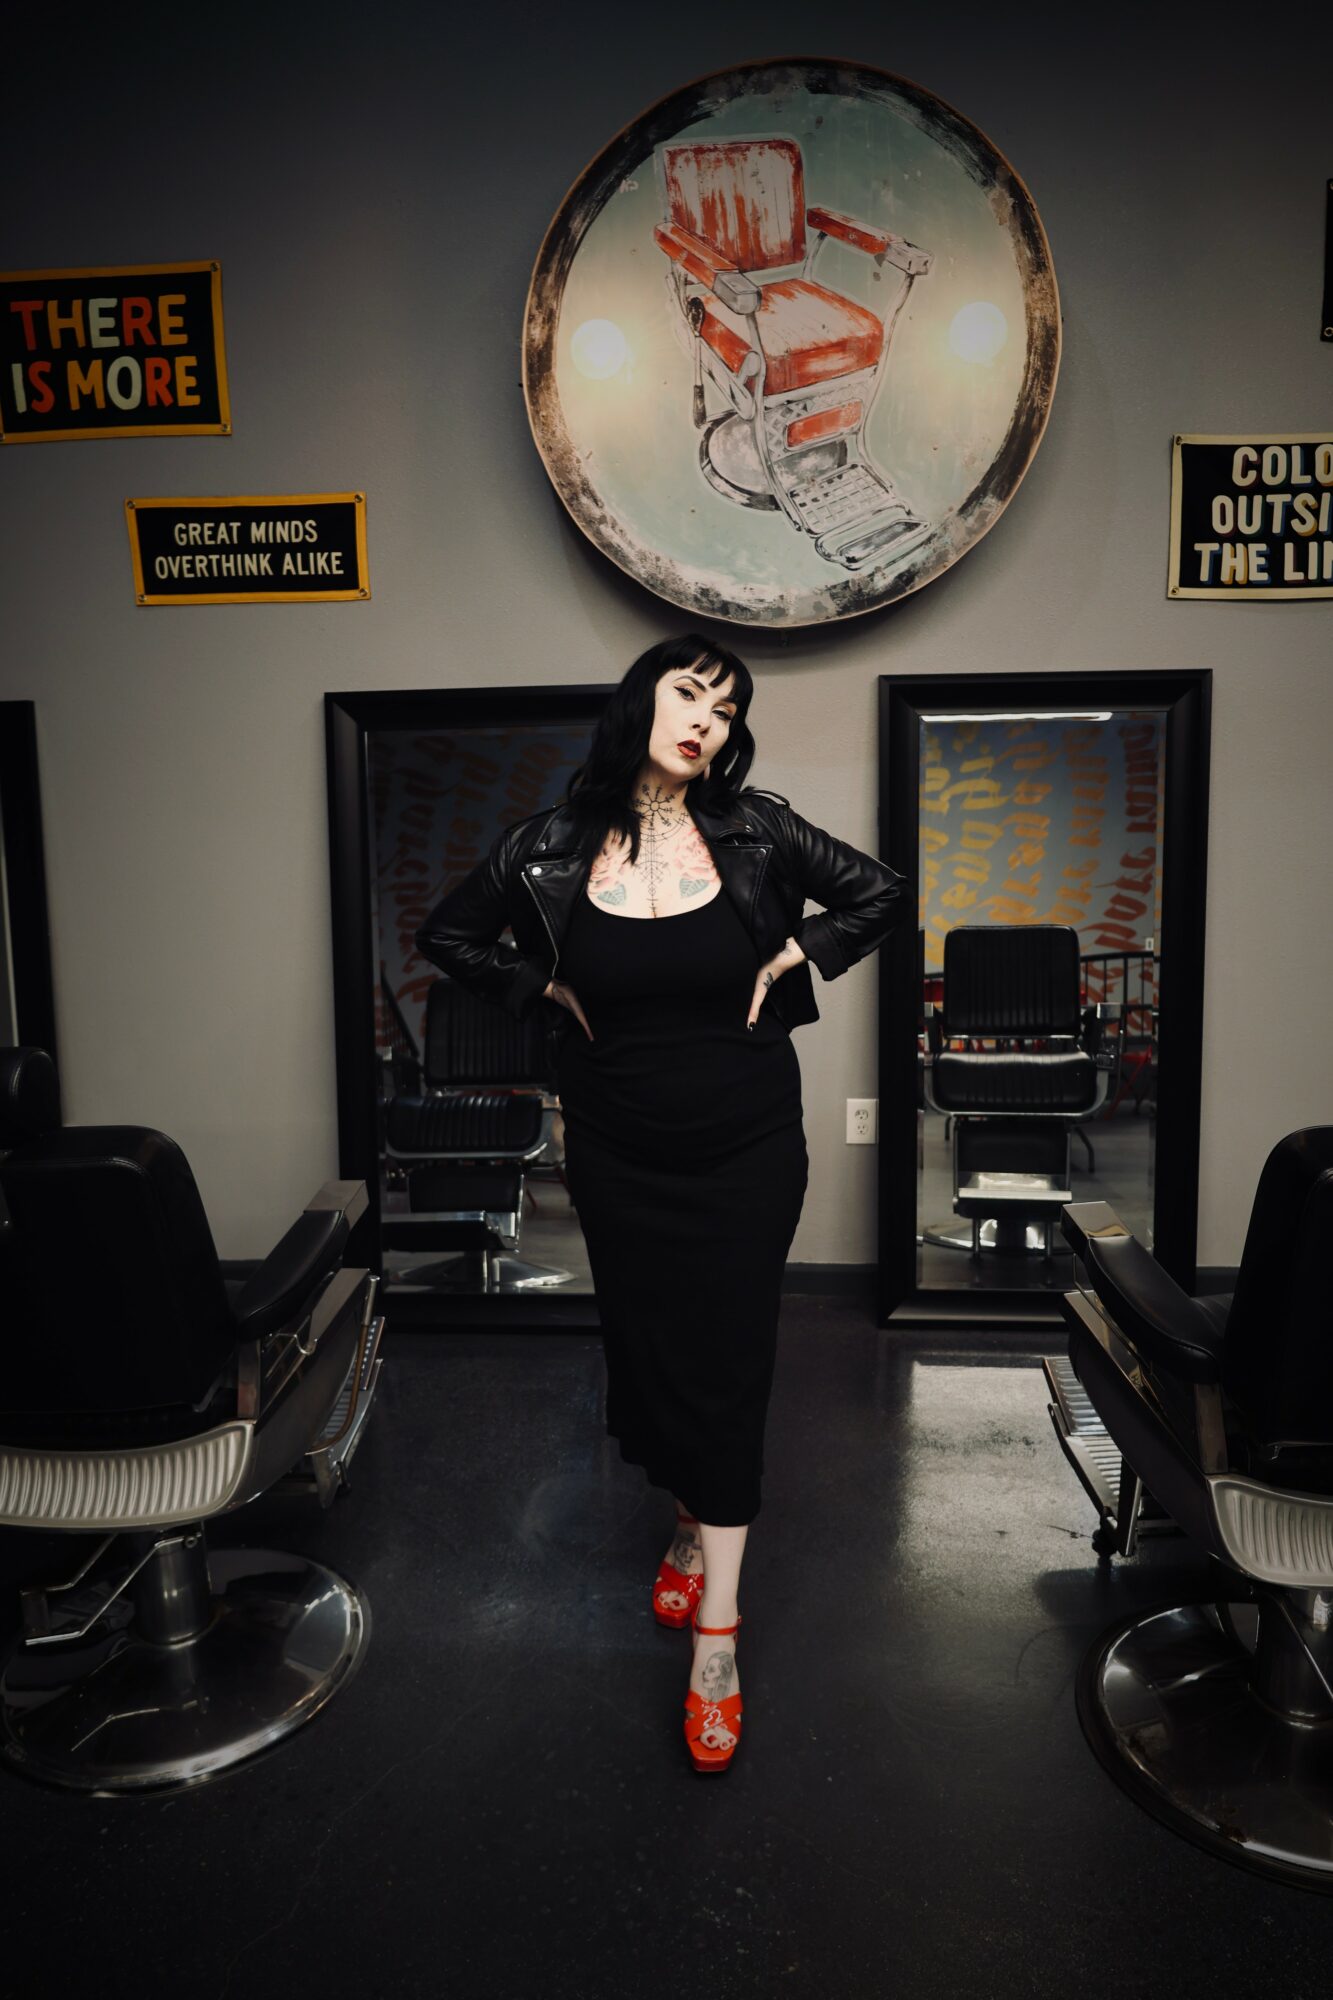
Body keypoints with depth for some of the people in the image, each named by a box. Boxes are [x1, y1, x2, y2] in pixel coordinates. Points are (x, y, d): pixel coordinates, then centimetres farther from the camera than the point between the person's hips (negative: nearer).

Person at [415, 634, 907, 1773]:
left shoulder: (754, 829, -6)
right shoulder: (553, 846, -5)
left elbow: (882, 895, 5)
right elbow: (448, 934, 9)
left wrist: (792, 956, -4)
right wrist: (545, 986, -2)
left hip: (747, 1145, -1)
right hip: (619, 1152, 1)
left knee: (726, 1363, 0)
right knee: (646, 1347, 12)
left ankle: (716, 1638, 10)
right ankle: (688, 1524, 41)